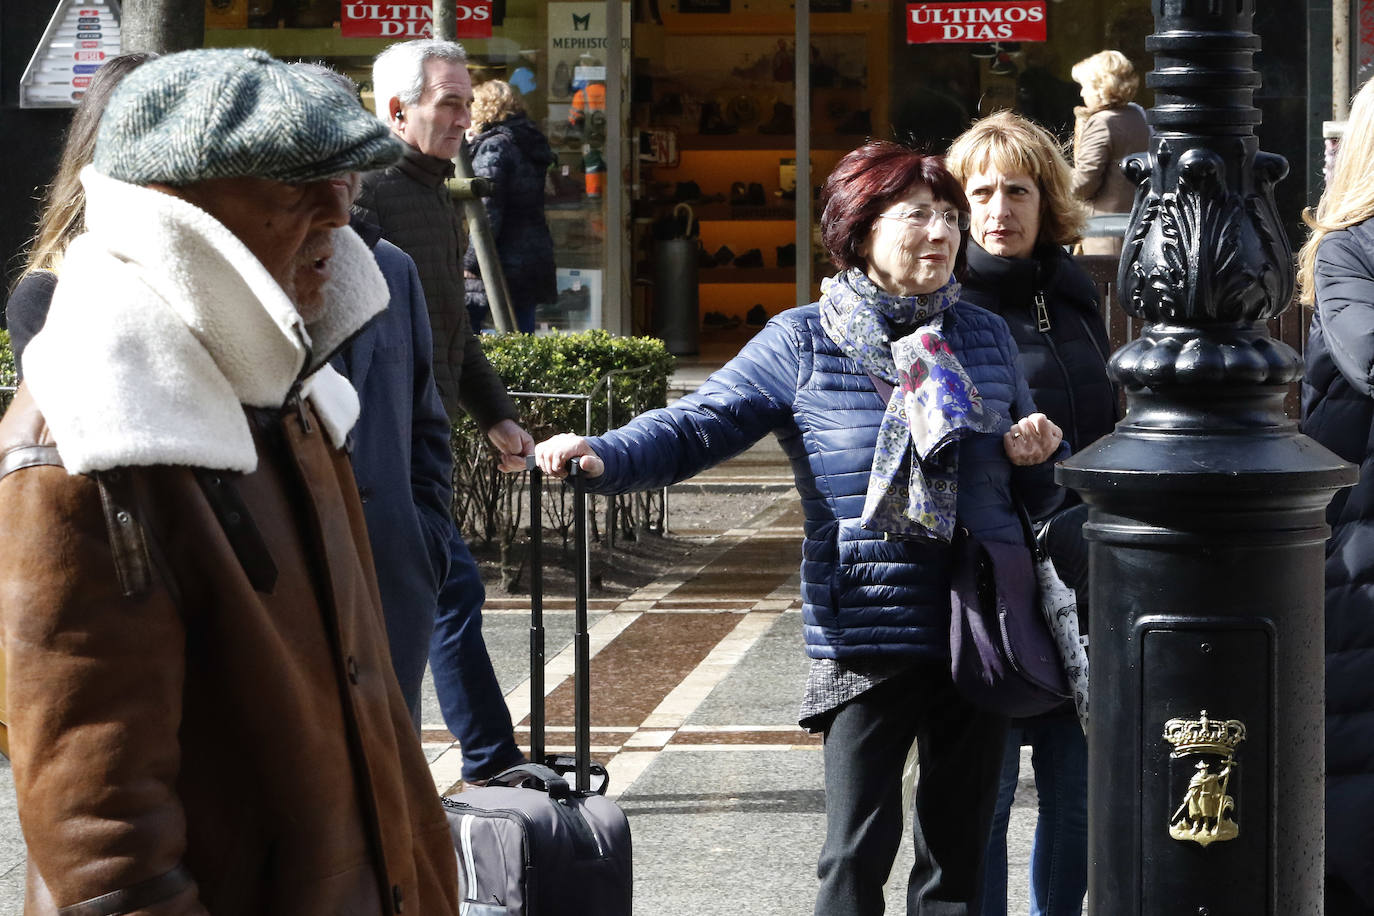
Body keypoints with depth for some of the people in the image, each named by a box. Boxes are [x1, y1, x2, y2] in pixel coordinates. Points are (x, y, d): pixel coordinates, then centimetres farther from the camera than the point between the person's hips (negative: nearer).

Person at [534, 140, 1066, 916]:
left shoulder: (986, 338, 9)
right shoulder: (803, 343, -2)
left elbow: (1035, 490, 21)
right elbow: (697, 427, -8)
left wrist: (1037, 455, -2)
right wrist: (602, 456, -25)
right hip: (867, 639, -3)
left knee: (959, 853, 13)